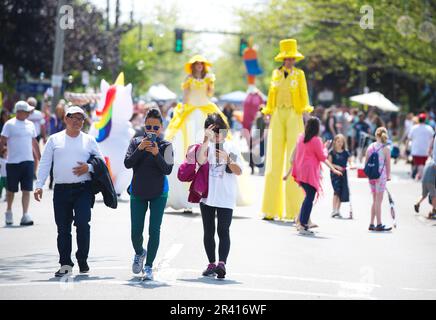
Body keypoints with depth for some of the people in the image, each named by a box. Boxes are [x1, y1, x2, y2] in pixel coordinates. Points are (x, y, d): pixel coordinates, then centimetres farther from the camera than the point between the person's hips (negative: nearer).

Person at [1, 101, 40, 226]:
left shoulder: (30, 125, 11)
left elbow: (34, 143, 20)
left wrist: (40, 158, 21)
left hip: (28, 161, 4)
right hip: (13, 162, -4)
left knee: (27, 190, -4)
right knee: (11, 189, 8)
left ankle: (25, 215, -6)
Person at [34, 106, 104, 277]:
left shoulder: (89, 140, 10)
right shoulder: (54, 139, 10)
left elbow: (101, 162, 11)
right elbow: (44, 164, 7)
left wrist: (89, 167, -9)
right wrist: (39, 185, -4)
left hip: (83, 189, -1)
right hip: (61, 190, 1)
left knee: (82, 223, -14)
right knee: (63, 227, 3)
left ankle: (83, 261, 2)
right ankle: (65, 264, 10)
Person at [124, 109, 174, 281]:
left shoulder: (166, 146, -5)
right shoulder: (136, 142, -1)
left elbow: (168, 170, -13)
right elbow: (127, 163, -10)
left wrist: (156, 154, -26)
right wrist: (140, 149, -22)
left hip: (158, 193, -2)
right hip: (138, 192, 2)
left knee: (154, 230, -6)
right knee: (135, 231, 4)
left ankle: (149, 266, 0)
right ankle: (139, 253, 35)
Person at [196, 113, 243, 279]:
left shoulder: (231, 147, 3)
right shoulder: (206, 145, 2)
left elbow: (239, 171, -1)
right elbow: (200, 160, -20)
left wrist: (228, 159, -17)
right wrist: (207, 139, -21)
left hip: (226, 198, -2)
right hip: (207, 196, 2)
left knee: (223, 231, -11)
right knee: (208, 232, 9)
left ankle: (222, 263, -22)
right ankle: (212, 264, 18)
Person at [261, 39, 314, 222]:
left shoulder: (299, 74, 5)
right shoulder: (276, 74, 12)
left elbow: (304, 97, 4)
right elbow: (271, 95, 15)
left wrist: (305, 112, -6)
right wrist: (268, 115, 9)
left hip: (294, 116, -2)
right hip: (278, 116, 2)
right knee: (274, 161, -1)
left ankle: (294, 210, -3)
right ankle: (271, 210, 0)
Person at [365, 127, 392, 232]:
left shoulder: (370, 147, 4)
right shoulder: (386, 149, -10)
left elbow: (366, 162, 7)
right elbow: (388, 164, -7)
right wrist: (388, 176, 8)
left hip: (371, 175, 5)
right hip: (381, 176, -5)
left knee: (375, 200, 16)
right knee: (378, 201, -2)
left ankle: (371, 224, 19)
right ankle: (379, 225, 1)